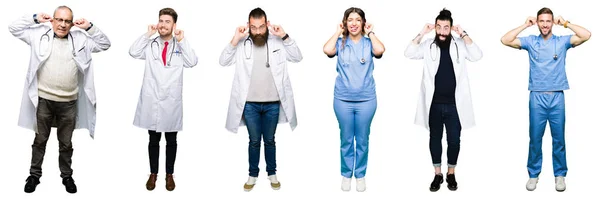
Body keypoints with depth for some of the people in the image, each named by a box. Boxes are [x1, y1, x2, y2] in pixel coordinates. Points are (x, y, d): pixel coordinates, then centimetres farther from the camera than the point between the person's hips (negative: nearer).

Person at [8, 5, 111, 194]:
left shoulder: (80, 38, 5)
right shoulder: (40, 34, 2)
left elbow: (105, 44, 7)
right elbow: (14, 28, 6)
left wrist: (90, 27, 0)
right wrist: (35, 18, 1)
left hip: (69, 102, 1)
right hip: (43, 100, -1)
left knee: (66, 143, 13)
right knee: (40, 140, 13)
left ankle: (67, 176, 27)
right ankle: (34, 174, 28)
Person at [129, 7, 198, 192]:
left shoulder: (180, 46, 2)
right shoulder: (150, 44, 5)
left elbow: (192, 62, -13)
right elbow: (133, 53, -9)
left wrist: (182, 40, -16)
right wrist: (147, 34, -10)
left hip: (171, 101, -1)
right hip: (151, 100, 1)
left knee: (171, 140, 11)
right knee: (153, 140, 13)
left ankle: (169, 174, 25)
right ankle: (153, 174, 26)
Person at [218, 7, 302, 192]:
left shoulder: (277, 42, -1)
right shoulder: (242, 44, -3)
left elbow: (298, 57, -8)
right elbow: (223, 61, -10)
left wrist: (285, 36, -18)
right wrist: (235, 39, -19)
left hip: (272, 103, 0)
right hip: (250, 104, 0)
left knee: (269, 140, 14)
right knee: (254, 141, 11)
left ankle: (272, 173, 30)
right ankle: (253, 174, 27)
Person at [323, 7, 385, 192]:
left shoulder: (368, 43, 0)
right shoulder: (340, 43, 1)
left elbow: (380, 50, -21)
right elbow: (327, 50, -20)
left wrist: (370, 33, -7)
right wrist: (338, 32, -6)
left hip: (366, 99, 0)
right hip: (343, 99, 0)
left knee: (362, 140, 11)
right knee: (346, 139, 12)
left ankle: (360, 175, 26)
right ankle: (346, 174, 27)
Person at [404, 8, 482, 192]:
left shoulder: (460, 44, 0)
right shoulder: (428, 45, 1)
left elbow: (477, 56, -14)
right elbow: (409, 54, -10)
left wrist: (464, 34, -17)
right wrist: (421, 34, -15)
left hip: (454, 104, 0)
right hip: (434, 103, 1)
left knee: (454, 140, 7)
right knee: (435, 139, 10)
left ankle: (451, 174, 25)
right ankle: (437, 174, 24)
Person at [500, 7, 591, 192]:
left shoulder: (562, 41, 4)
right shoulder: (530, 41, 4)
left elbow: (586, 35, -10)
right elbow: (505, 40, -5)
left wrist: (565, 23, -4)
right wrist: (524, 25, -3)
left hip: (557, 97, 0)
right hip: (537, 97, 0)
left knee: (559, 138, 7)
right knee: (535, 138, 6)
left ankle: (560, 175, 19)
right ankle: (533, 174, 18)